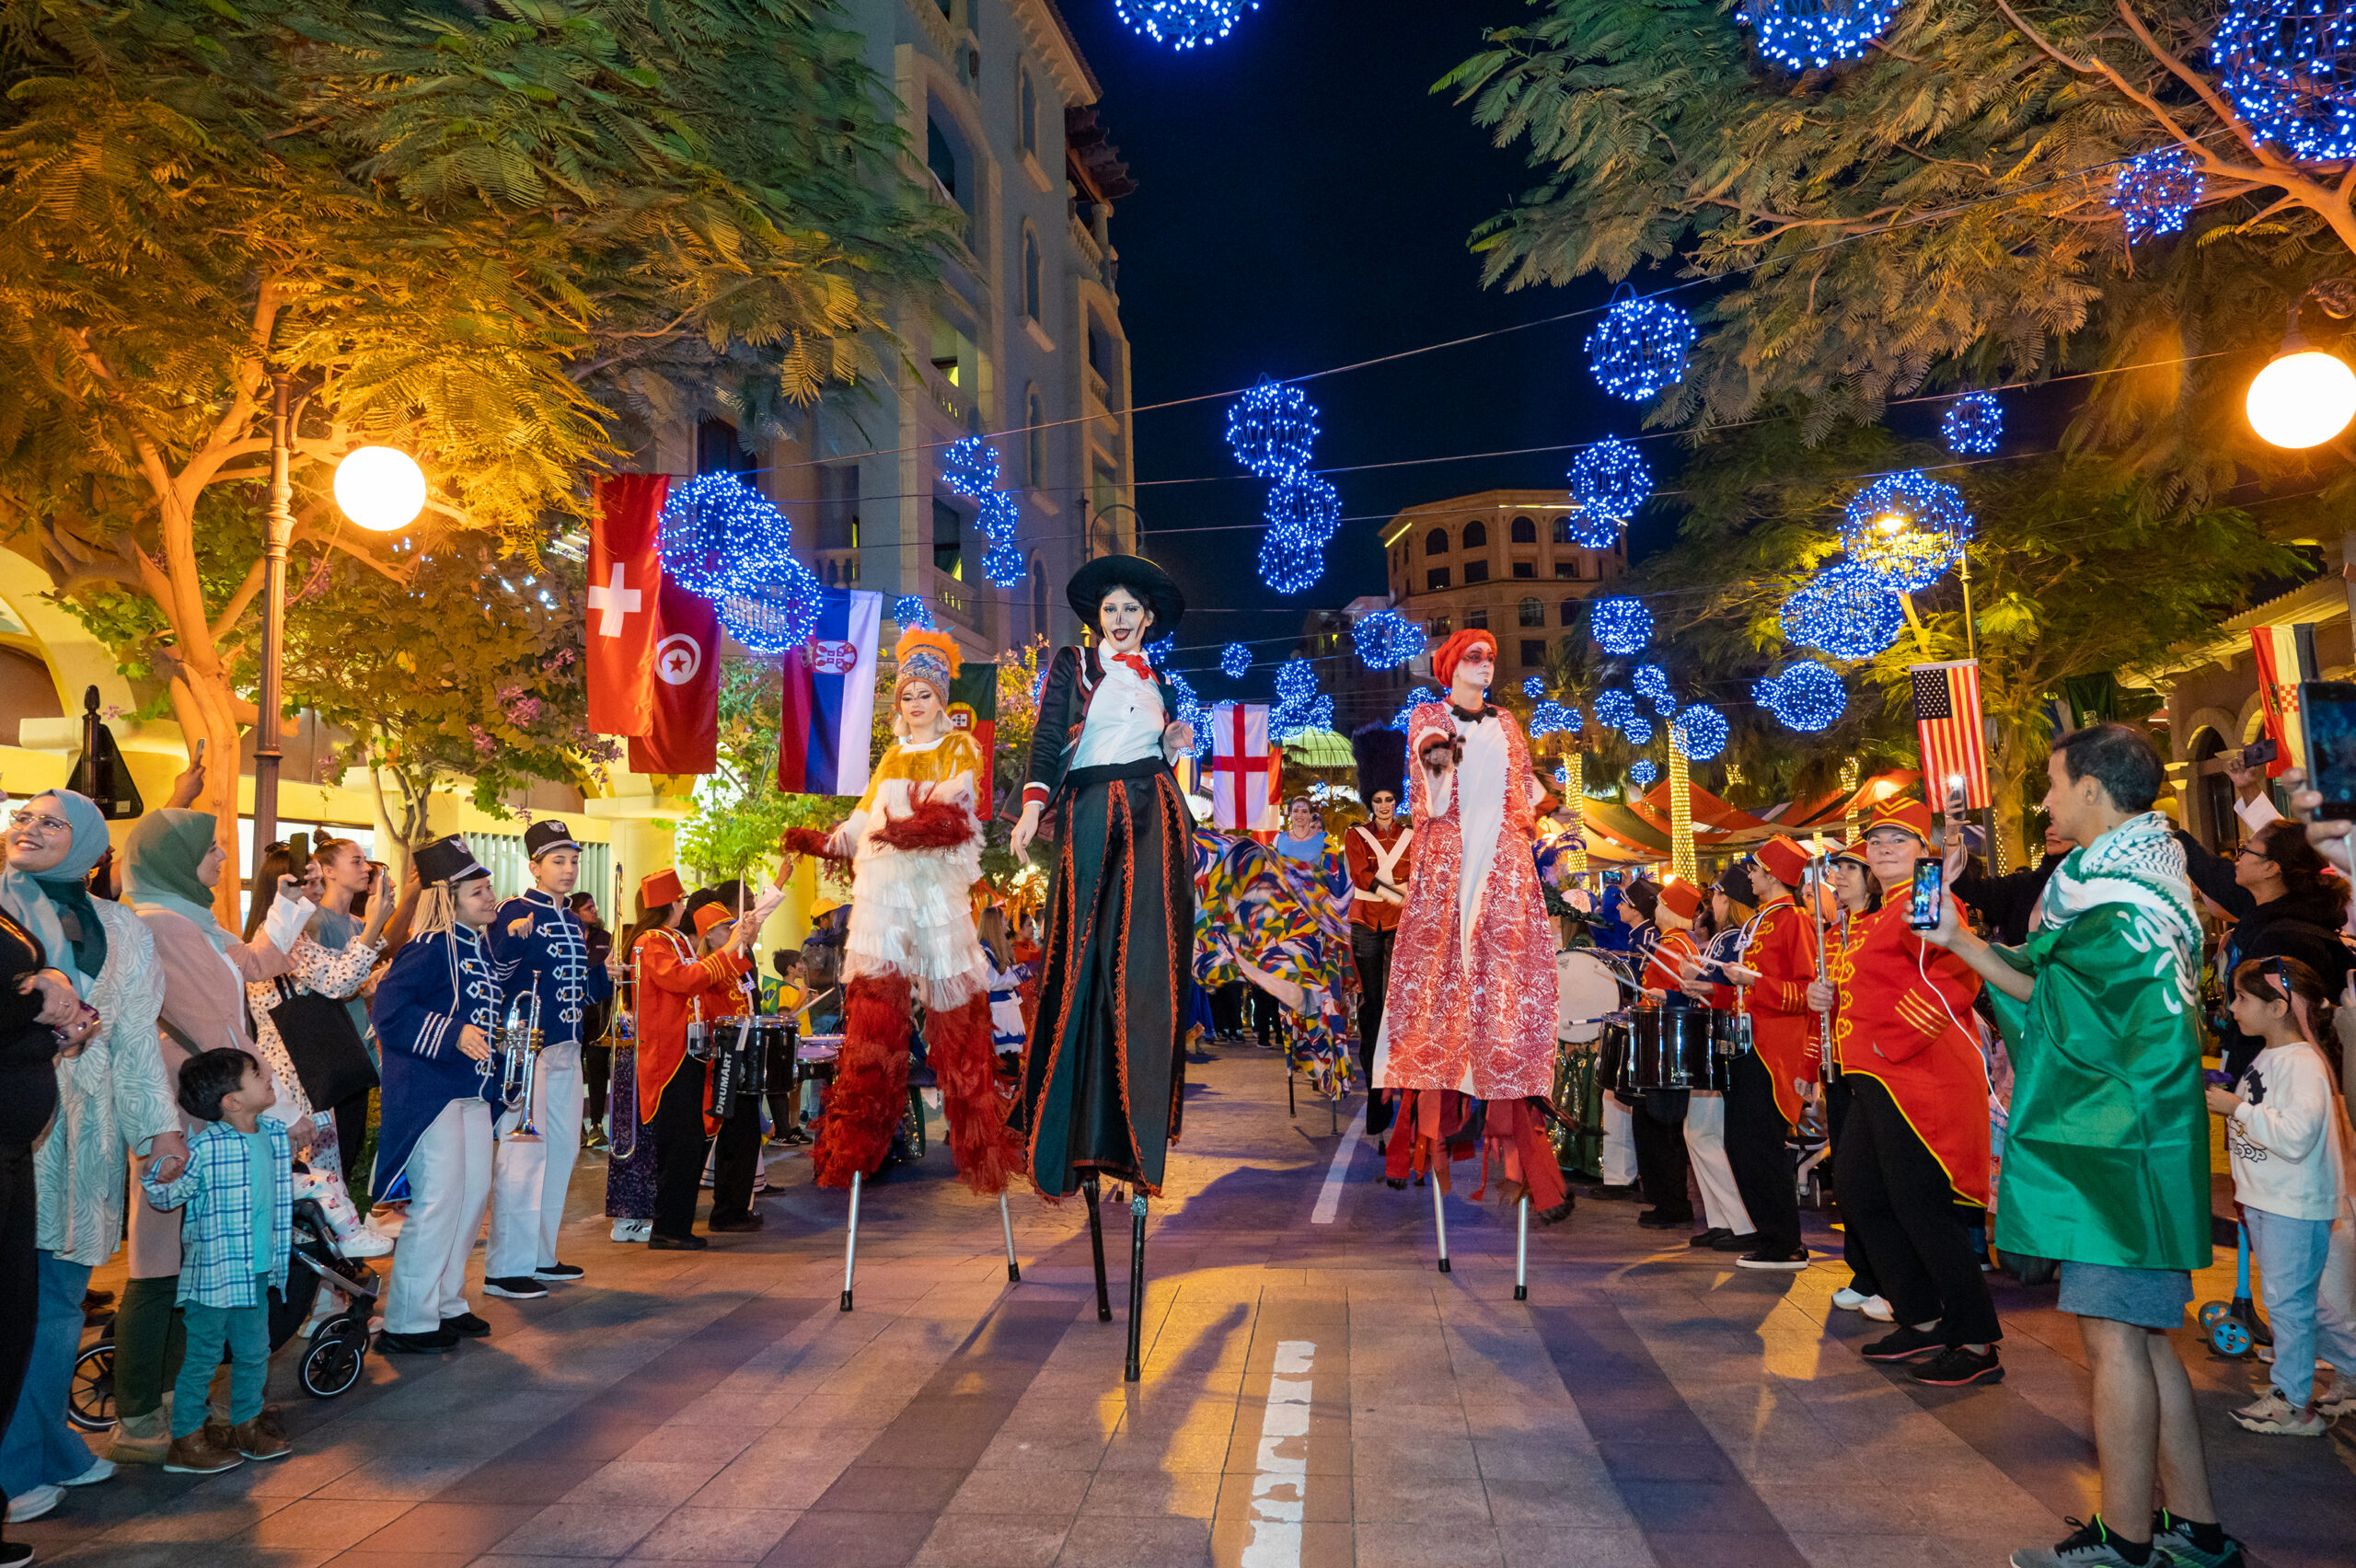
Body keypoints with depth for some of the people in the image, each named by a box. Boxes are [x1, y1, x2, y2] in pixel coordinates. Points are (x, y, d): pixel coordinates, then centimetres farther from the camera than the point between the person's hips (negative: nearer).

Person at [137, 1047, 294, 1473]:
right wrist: (158, 1178, -33)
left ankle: (247, 1426, 31)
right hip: (213, 1273, -7)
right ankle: (186, 1441, 19)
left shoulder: (276, 1134, 3)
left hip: (257, 1271, 7)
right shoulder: (205, 1147, -19)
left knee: (254, 1351, 16)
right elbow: (168, 1196, -17)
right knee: (203, 1355, 5)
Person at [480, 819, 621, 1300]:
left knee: (562, 1150, 13)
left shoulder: (573, 922, 16)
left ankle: (540, 1255, 24)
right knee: (523, 1151, -8)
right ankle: (505, 1267, -1)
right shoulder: (515, 913, -9)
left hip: (567, 1049, 9)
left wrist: (604, 975, 3)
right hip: (527, 1047, -9)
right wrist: (512, 937, -37)